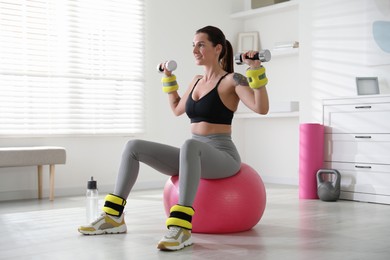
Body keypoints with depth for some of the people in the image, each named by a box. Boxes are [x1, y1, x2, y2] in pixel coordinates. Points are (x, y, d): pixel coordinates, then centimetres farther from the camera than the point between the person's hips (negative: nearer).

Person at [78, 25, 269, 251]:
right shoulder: (197, 81, 15)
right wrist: (169, 78, 30)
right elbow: (177, 109, 30)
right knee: (134, 147, -4)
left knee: (190, 145, -44)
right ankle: (114, 217, -4)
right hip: (196, 156, 8)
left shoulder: (232, 80, -8)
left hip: (223, 157, -8)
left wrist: (256, 69, -26)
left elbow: (262, 108, -22)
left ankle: (181, 227, -48)